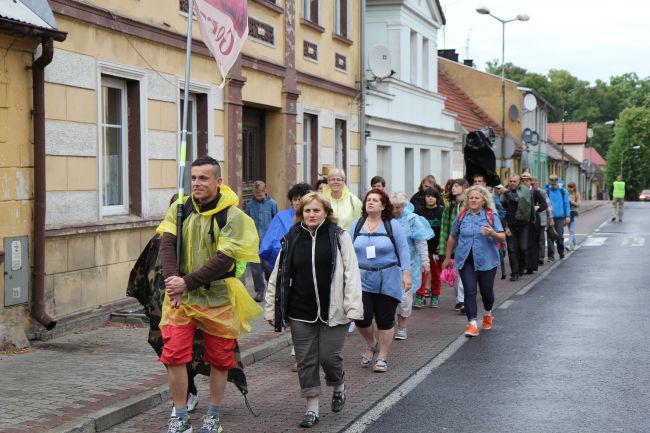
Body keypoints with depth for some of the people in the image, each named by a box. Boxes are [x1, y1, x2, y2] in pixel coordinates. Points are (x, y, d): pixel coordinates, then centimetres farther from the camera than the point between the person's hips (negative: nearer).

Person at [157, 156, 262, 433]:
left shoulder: (232, 216, -10)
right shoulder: (179, 209, 1)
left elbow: (223, 261, -17)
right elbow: (167, 245, -8)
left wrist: (187, 282, -21)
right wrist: (172, 280, -24)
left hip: (218, 298, -2)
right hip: (180, 297, 2)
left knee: (219, 358, 9)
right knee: (174, 355, -4)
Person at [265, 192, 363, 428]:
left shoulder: (339, 237, -3)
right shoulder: (291, 240, 5)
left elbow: (351, 273, -6)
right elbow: (278, 276, 8)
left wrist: (353, 308, -14)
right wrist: (271, 309, 6)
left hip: (332, 311, -3)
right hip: (300, 312, 3)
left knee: (330, 357, -1)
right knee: (306, 361, 6)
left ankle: (339, 387, 31)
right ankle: (312, 408, 18)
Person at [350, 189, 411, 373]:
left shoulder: (393, 225, -1)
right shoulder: (357, 225, 7)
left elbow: (403, 250, -3)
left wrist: (406, 274, -10)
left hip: (388, 281, -2)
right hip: (362, 280, 2)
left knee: (385, 321, 1)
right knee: (362, 318, -8)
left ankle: (382, 358, 15)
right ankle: (372, 344, 23)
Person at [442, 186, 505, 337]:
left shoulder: (491, 215, -1)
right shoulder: (462, 216, 5)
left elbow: (502, 238, -5)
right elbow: (452, 237, 15)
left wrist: (492, 233, -27)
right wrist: (447, 258, 18)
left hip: (486, 260, -1)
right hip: (466, 261, 1)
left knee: (486, 291, 10)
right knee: (470, 292, -8)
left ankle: (487, 314, 40)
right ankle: (472, 324, -10)